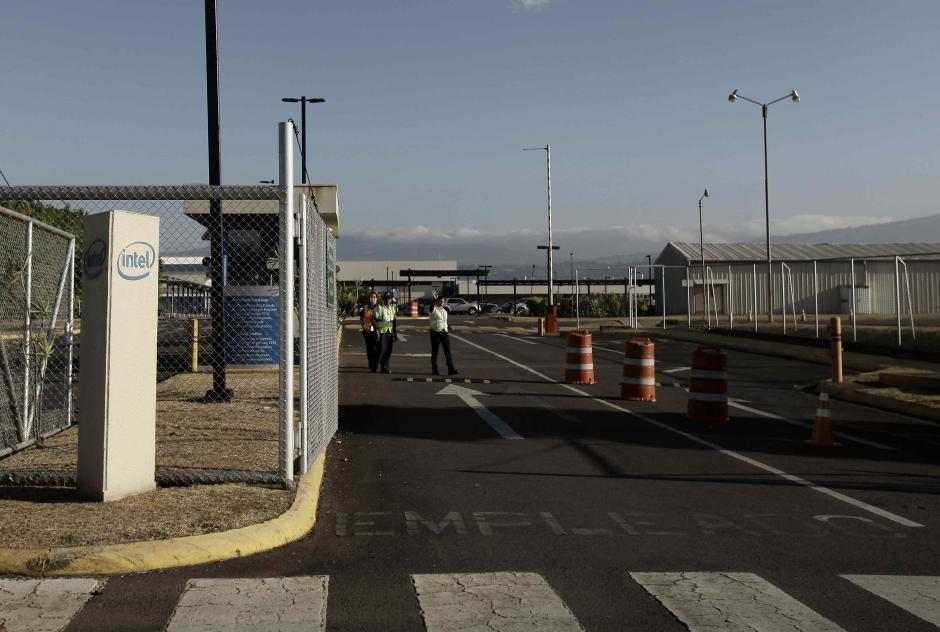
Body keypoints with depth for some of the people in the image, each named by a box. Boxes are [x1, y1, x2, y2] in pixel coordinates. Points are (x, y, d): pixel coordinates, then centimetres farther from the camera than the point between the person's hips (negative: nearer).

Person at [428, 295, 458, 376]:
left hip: (444, 333, 5)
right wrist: (434, 299, -45)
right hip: (435, 333, -5)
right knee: (434, 352, 3)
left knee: (448, 351, -3)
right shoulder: (434, 310, -5)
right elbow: (431, 307, -29)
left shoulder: (444, 311, 17)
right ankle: (434, 370, 12)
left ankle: (451, 370, -8)